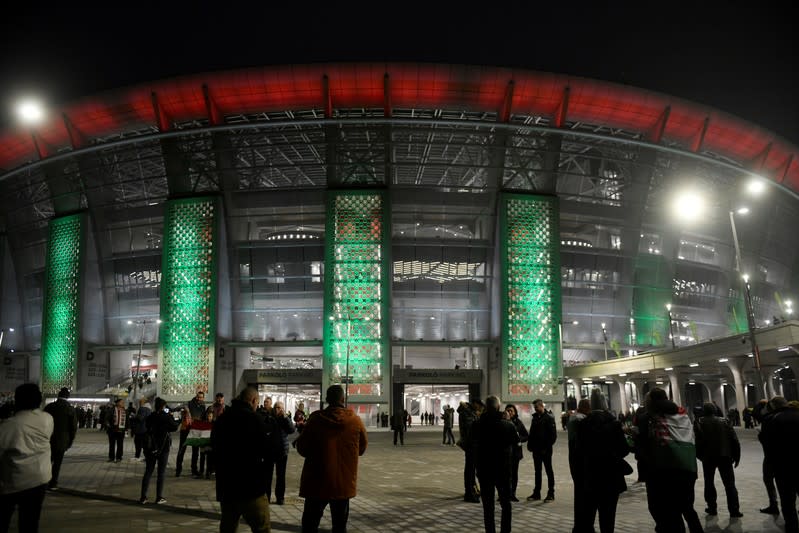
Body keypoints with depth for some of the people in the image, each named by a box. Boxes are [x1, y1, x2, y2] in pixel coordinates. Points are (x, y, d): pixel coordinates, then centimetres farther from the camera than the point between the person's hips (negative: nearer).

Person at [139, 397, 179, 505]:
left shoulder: (149, 417, 0)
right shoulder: (166, 417, -11)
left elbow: (146, 429, 12)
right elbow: (174, 427, -6)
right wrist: (173, 420, 8)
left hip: (150, 447, 4)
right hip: (163, 448, -4)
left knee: (148, 472, 11)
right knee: (161, 473, 5)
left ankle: (143, 497, 9)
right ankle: (159, 497, 5)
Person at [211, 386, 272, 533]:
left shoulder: (221, 418, 7)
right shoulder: (255, 418, -13)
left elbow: (214, 445, 18)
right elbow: (266, 450, -13)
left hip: (226, 484, 7)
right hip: (251, 484, -7)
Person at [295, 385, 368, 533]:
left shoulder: (315, 419, -11)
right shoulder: (355, 420, -7)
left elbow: (302, 449, -3)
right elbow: (362, 449, 7)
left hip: (317, 481, -1)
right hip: (344, 482, 1)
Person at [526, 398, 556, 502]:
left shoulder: (549, 418, -9)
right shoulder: (535, 418, 10)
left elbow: (553, 435, -14)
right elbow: (531, 433, 16)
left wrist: (547, 447, -17)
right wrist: (530, 445, 4)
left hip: (545, 450, -6)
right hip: (536, 450, 6)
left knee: (549, 471, 4)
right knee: (537, 471, 12)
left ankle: (551, 493, 11)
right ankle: (536, 493, 19)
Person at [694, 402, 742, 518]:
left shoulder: (700, 422, -3)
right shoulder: (724, 421, 6)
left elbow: (698, 440, -14)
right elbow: (734, 439, 2)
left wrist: (699, 455, -2)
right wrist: (736, 456, 6)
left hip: (708, 457, -2)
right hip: (725, 456, 2)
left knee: (709, 482, 13)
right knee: (729, 483, 5)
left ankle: (712, 507, 13)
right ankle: (734, 510, 0)